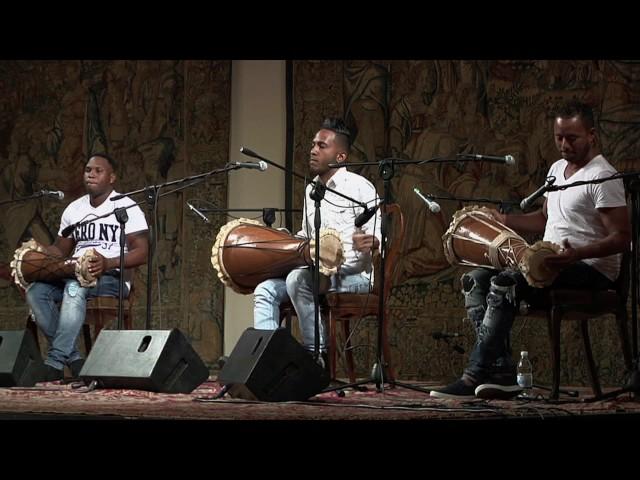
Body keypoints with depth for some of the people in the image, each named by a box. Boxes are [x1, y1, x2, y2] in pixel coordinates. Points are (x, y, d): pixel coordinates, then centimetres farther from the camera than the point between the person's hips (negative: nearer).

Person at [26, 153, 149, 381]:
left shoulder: (127, 207, -1)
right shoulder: (74, 209, 17)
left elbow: (142, 252, -10)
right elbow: (60, 249, 23)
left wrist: (108, 263, -28)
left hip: (112, 278, -6)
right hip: (73, 275, 6)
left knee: (75, 287, -38)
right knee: (35, 290, -23)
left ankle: (55, 361, -36)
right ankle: (72, 357, -22)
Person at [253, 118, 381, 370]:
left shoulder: (358, 186, -6)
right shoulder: (310, 190, 17)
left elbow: (379, 232, -14)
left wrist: (369, 242, -36)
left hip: (354, 275, -8)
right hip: (317, 272, 8)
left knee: (299, 280, -32)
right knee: (265, 290, -10)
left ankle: (317, 353, -23)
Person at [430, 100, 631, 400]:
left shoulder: (602, 178, -13)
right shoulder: (557, 168, 16)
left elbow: (621, 238, -18)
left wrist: (577, 253, -34)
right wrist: (502, 221, 11)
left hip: (591, 269, -9)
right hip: (552, 262, 10)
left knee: (504, 284, -28)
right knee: (476, 279, -6)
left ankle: (476, 376, -24)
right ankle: (501, 372, -18)